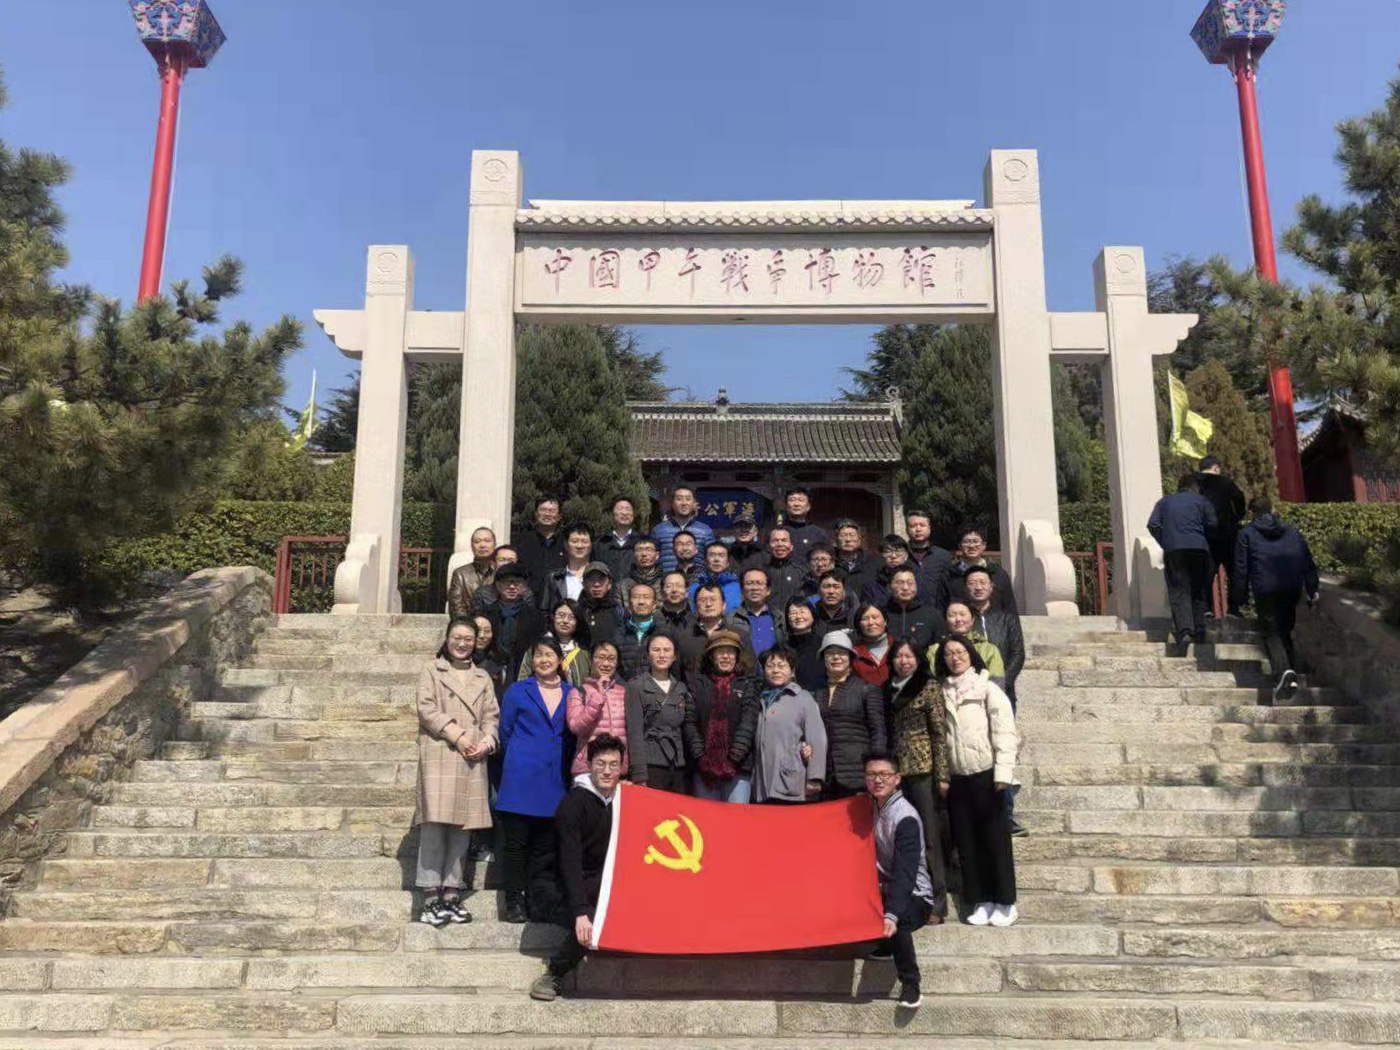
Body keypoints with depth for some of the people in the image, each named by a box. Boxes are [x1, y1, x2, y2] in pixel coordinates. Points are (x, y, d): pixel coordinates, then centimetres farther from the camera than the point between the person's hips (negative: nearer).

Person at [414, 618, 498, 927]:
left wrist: (486, 742, -4)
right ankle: (431, 896, -8)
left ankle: (451, 893, 8)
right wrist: (456, 735, -10)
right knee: (435, 822, -10)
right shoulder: (432, 670, 10)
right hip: (439, 754, -4)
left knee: (463, 825, 2)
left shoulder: (482, 678, 21)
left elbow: (492, 716, 15)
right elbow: (426, 708, -2)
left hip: (472, 760, 4)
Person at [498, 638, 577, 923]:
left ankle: (541, 907, 11)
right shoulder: (518, 691, 5)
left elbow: (574, 736, 14)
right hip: (521, 779, -2)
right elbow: (505, 731, 10)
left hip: (555, 780, 2)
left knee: (546, 846, 5)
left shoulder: (571, 694, 10)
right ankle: (514, 903, 7)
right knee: (516, 843, -1)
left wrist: (565, 765, 8)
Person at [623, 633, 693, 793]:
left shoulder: (681, 688, 15)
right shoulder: (636, 686, -1)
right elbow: (634, 732, -7)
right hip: (650, 765, -4)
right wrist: (639, 774, -14)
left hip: (678, 767, 5)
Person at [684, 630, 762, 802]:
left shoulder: (748, 683, 9)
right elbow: (690, 720, 5)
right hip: (704, 766, 2)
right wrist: (700, 757, -7)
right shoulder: (699, 683, 13)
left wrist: (734, 759, -11)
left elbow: (748, 721, -2)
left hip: (737, 767, -2)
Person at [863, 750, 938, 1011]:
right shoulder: (872, 807, 4)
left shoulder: (905, 818, -20)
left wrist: (891, 915, -40)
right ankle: (883, 944, 14)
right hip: (888, 890, 8)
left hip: (915, 897, -8)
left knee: (894, 922, -36)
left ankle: (911, 986, -18)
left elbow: (904, 873, -30)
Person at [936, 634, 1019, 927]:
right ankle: (981, 901, 17)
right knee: (967, 841, 7)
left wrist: (1003, 771, -15)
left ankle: (1004, 902, 12)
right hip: (956, 778, 4)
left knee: (995, 837, 1)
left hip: (985, 774, -4)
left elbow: (1004, 731, -7)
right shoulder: (941, 692, 9)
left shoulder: (986, 688, -1)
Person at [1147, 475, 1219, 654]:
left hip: (1173, 550, 0)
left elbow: (1153, 525, 6)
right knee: (1199, 591, 11)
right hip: (1199, 549, 0)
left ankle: (1184, 631, -24)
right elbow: (1212, 526, 2)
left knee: (1179, 592, -7)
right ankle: (1199, 631, 8)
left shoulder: (1164, 502, 19)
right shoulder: (1201, 501, 14)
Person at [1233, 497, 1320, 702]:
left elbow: (1241, 568, 3)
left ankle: (1283, 672, -26)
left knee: (1271, 633, -3)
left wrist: (1242, 597, 6)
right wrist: (1312, 589, 12)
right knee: (1285, 632, 17)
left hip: (1265, 591, -4)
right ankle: (1292, 673, 9)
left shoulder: (1247, 533, 9)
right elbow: (1308, 561, 13)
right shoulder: (1291, 531, 20)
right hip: (1292, 590, 4)